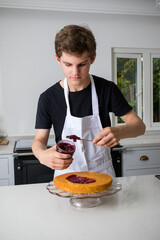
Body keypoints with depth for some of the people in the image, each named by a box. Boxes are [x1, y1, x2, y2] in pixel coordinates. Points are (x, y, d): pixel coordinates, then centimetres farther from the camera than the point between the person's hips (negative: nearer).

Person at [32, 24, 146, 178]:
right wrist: (42, 155, -25)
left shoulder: (107, 89, -5)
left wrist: (119, 132, -26)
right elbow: (39, 140, -1)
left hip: (102, 173, 0)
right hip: (66, 174, 0)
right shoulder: (48, 98, -6)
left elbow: (139, 126, -4)